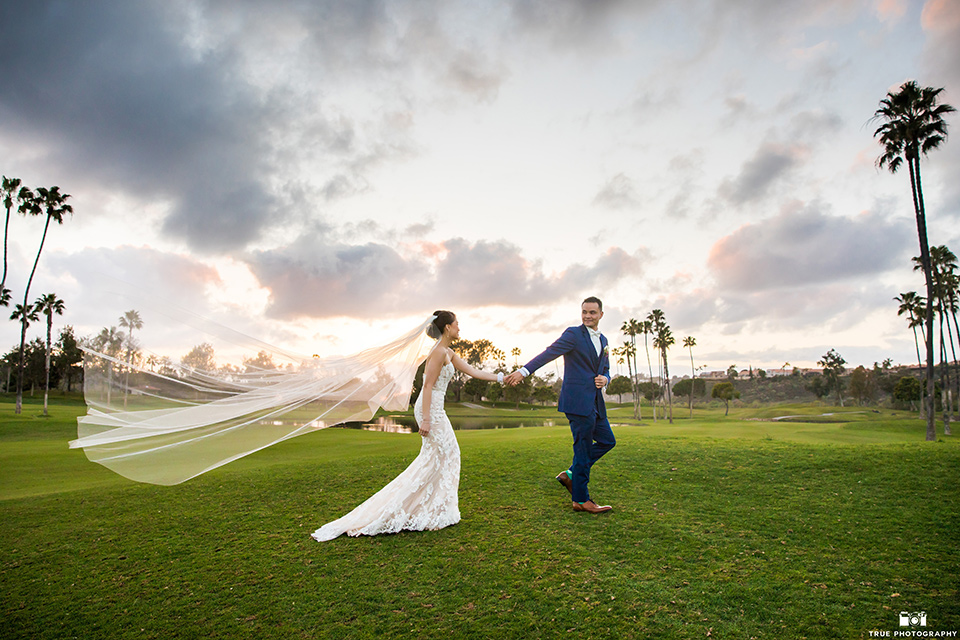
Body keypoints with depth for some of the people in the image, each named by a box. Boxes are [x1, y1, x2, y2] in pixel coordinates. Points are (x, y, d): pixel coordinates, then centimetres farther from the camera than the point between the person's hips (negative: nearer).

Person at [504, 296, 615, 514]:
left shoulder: (603, 340, 16)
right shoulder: (573, 334, -7)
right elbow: (548, 354, -16)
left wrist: (604, 378, -2)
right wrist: (524, 371, -27)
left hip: (595, 402, 8)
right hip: (577, 400, -8)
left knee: (607, 441, 13)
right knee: (583, 447, -2)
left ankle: (571, 474, 21)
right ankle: (580, 500, 11)